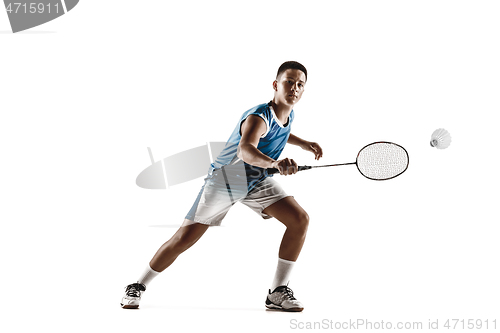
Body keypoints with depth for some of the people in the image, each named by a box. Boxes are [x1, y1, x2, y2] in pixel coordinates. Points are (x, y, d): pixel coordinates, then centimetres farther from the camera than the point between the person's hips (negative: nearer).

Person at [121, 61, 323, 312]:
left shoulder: (287, 114, -4)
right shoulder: (258, 117, -30)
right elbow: (245, 150, -54)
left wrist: (303, 143, 14)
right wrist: (274, 163, -71)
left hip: (257, 181, 7)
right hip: (223, 180, -6)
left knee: (300, 219, -13)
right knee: (184, 238, -5)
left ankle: (277, 292, -6)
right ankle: (138, 286, 17)